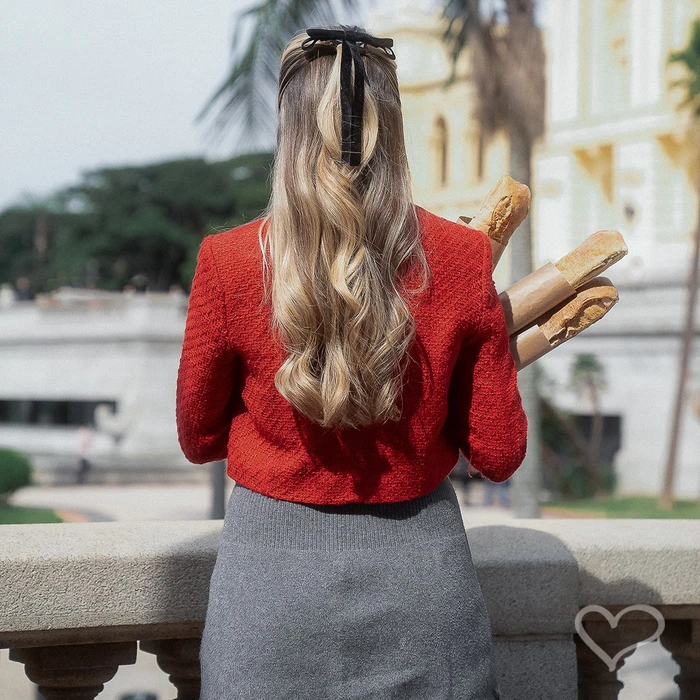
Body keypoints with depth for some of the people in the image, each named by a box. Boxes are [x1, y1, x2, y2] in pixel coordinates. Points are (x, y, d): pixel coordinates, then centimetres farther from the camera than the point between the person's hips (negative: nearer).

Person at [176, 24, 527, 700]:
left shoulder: (226, 262, -11)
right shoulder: (463, 258, -9)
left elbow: (197, 438, 3)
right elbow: (498, 455, -3)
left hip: (274, 574, -1)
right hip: (420, 569, 1)